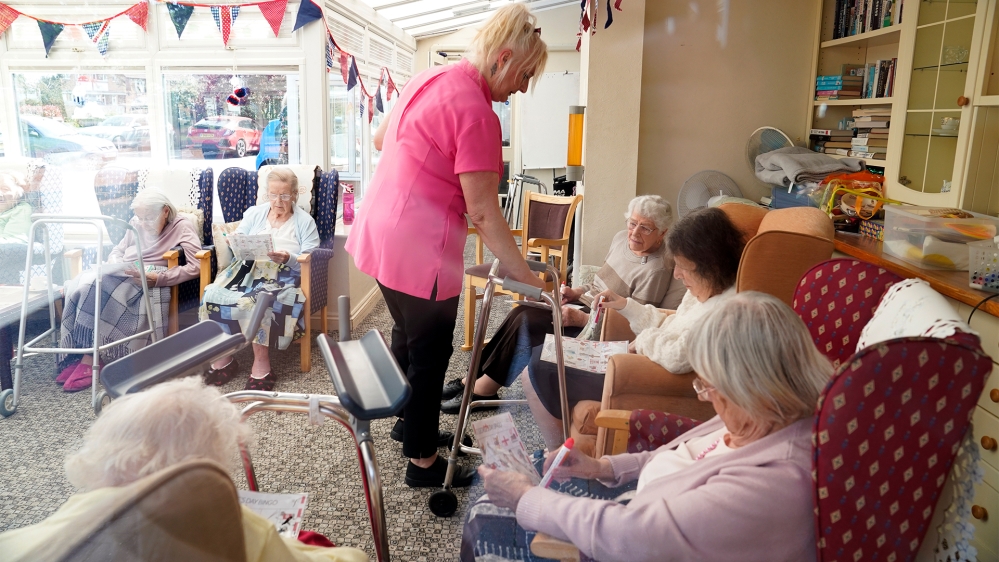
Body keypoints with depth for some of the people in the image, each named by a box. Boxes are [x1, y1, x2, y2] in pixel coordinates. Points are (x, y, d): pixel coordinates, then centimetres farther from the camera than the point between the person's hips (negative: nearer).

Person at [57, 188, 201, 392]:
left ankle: (88, 360, -24)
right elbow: (117, 252, 24)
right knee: (79, 286, -24)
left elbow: (195, 267, -14)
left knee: (96, 289, -31)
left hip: (148, 282, -6)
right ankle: (77, 356, -24)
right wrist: (115, 264, -2)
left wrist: (158, 278, -22)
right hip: (122, 275, 7)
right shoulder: (136, 224, 21)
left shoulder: (182, 227, -1)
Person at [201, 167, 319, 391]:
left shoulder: (305, 222, 7)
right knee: (213, 294, -24)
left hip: (283, 277, -4)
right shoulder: (254, 213, 19)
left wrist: (289, 259, -21)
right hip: (248, 269, 4)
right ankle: (222, 358, -13)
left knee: (258, 301, -35)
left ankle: (261, 363, -24)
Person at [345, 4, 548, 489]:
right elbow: (484, 214, -23)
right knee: (430, 351, 6)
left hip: (380, 232, 10)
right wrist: (526, 277, -19)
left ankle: (410, 423, 45)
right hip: (420, 250, -10)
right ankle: (423, 462, 23)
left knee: (408, 335, 24)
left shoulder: (427, 79, 8)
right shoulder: (476, 112, -20)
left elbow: (381, 138, 21)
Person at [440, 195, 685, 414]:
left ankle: (483, 389, -8)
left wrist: (580, 319, -25)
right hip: (585, 304, 9)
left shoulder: (656, 269, -20)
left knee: (525, 322, -20)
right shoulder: (622, 238, 6)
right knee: (521, 313, -12)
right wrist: (575, 292, 0)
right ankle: (476, 379, -7)